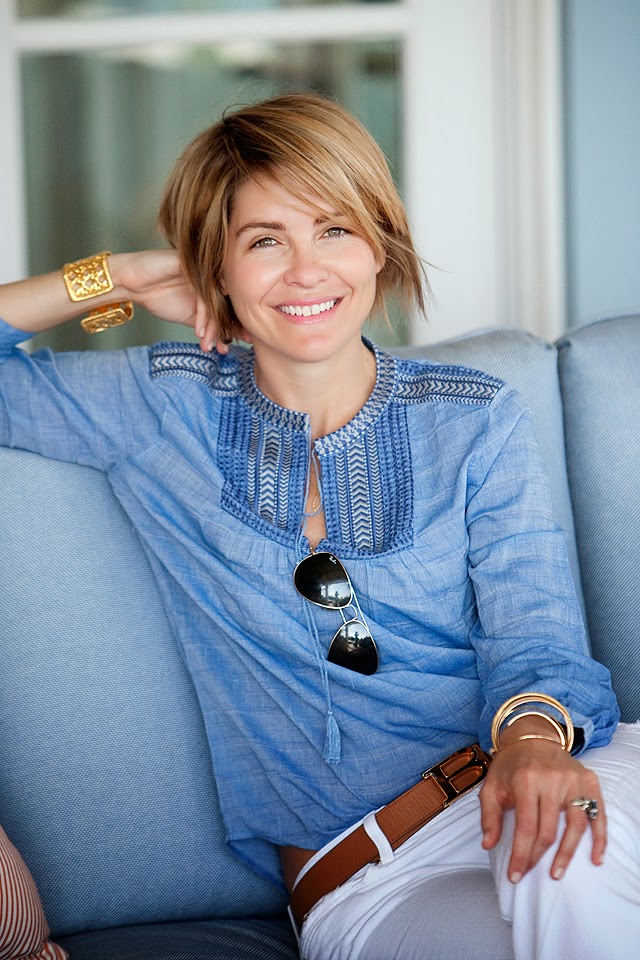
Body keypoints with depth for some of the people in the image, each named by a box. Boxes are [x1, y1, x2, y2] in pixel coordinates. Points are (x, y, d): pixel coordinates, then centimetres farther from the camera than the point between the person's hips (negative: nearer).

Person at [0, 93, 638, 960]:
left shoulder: (477, 422, 10)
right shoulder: (162, 408, 9)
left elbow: (533, 634, -2)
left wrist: (535, 735, -25)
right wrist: (113, 280, 6)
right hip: (355, 882, -1)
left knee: (565, 858, -37)